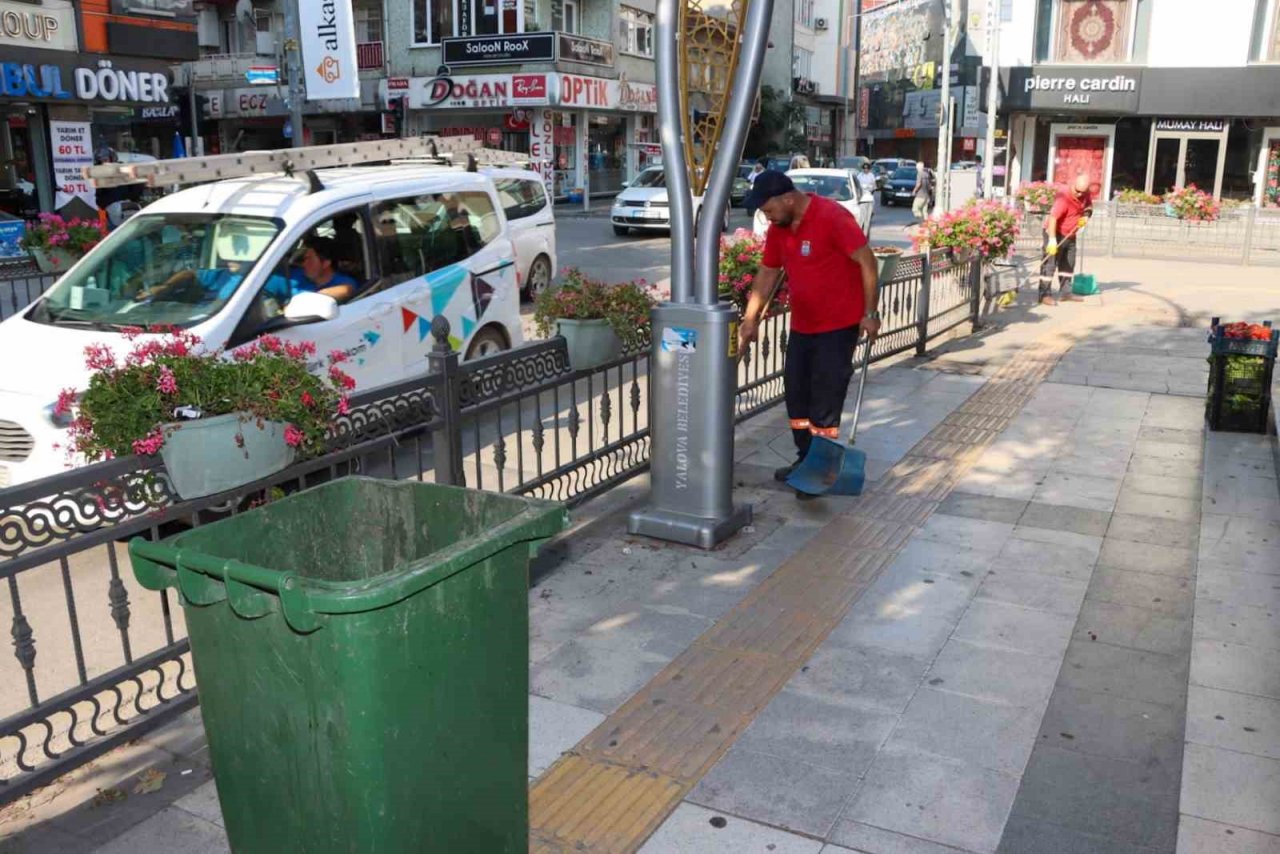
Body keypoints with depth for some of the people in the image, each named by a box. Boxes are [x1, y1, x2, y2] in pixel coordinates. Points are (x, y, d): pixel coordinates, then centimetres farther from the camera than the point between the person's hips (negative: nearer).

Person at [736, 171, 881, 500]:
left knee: (825, 397, -6)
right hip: (802, 324, 8)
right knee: (795, 391, 11)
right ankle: (806, 460, 24)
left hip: (839, 324, -8)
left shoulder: (833, 217, -19)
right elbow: (767, 273, 11)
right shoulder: (778, 229, 4)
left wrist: (870, 313, -18)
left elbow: (867, 262, -18)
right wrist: (751, 319, 8)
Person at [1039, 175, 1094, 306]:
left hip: (1070, 234, 8)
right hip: (1055, 233, -8)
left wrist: (1086, 215, -7)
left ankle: (1065, 292, 23)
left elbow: (1089, 206, 17)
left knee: (1068, 264, 14)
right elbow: (1052, 218, -36)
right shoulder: (1064, 197, -28)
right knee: (1050, 264, -11)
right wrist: (1052, 239, -43)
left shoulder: (1087, 195, -4)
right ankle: (1045, 294, -11)